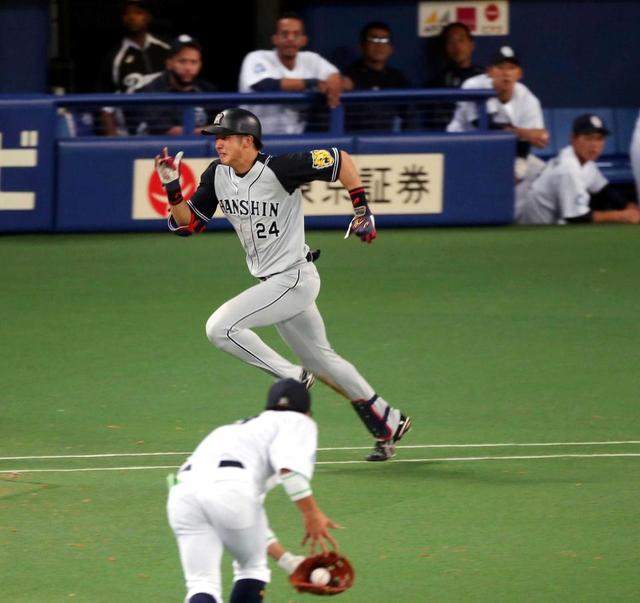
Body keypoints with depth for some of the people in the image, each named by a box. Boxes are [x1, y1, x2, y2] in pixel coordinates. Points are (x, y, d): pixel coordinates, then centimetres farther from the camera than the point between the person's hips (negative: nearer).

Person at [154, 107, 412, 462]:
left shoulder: (279, 170, -20)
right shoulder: (217, 175, 1)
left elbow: (339, 160, -13)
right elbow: (187, 223, 5)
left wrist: (362, 210, -11)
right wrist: (172, 189, -11)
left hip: (294, 279, -8)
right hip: (272, 283, 8)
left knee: (220, 327, -18)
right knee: (321, 359, 15)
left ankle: (292, 378, -5)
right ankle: (388, 423, 26)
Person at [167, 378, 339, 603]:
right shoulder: (298, 422, 23)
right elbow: (289, 465, -3)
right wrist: (312, 514, -6)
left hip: (181, 491, 5)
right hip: (228, 488, -5)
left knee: (202, 584, 0)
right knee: (252, 567, 19)